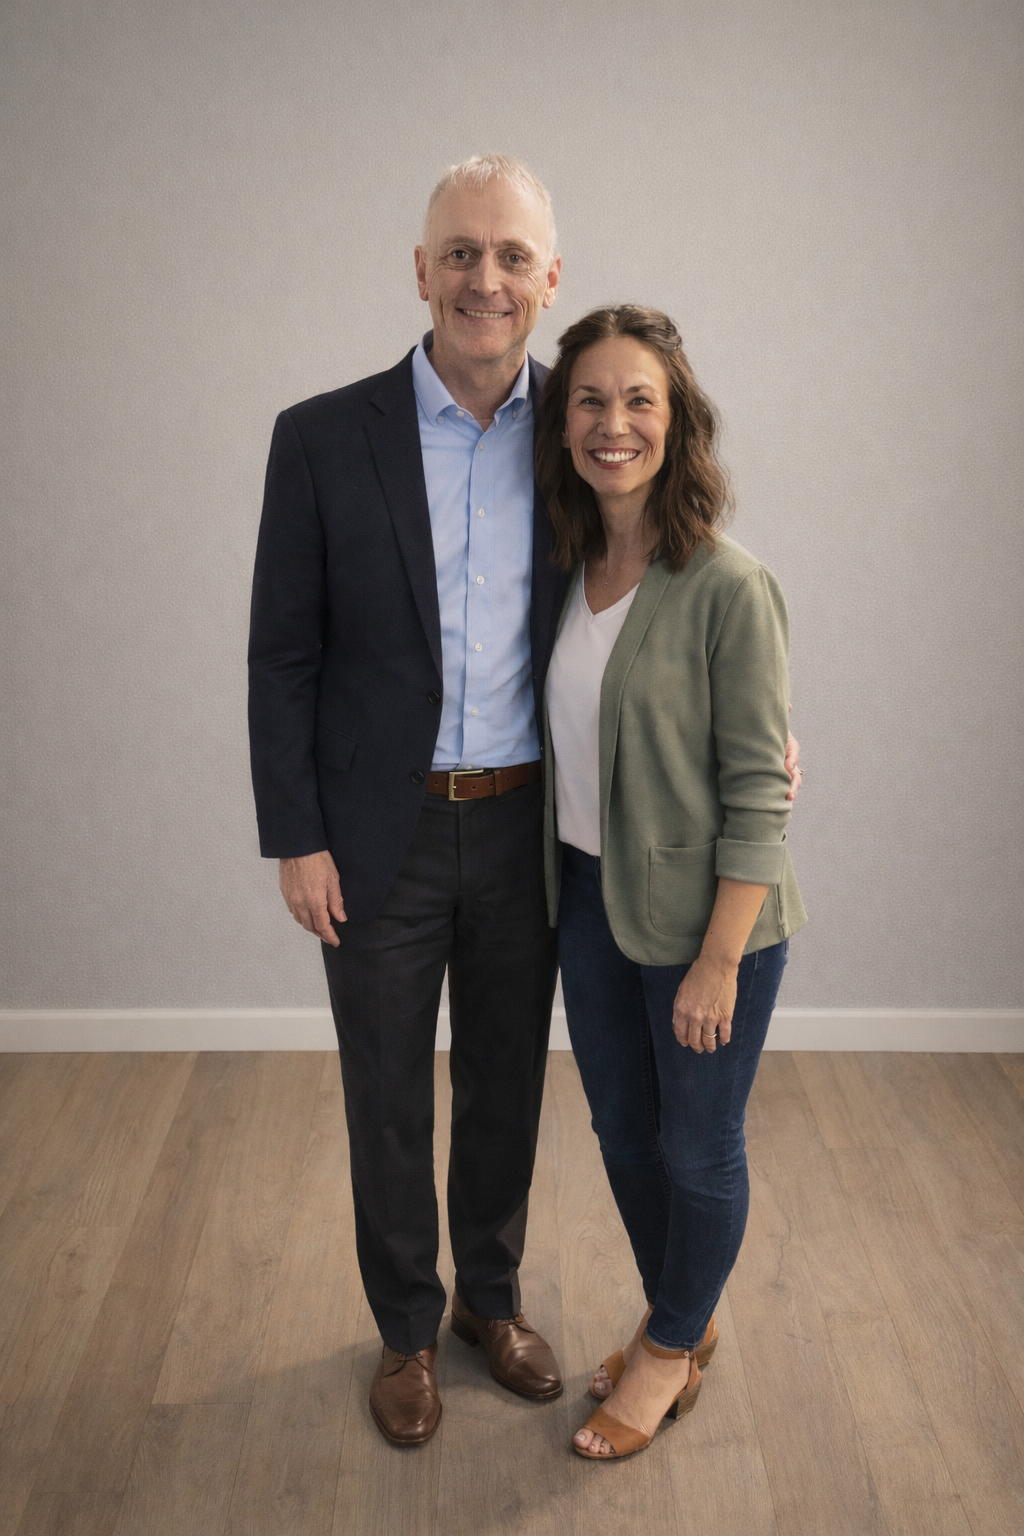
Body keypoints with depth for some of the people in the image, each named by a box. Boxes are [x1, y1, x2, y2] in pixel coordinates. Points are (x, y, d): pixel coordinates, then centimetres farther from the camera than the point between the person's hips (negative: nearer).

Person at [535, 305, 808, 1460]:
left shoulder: (729, 589, -19)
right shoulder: (569, 568, 1)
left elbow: (759, 792, -17)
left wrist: (719, 961, -18)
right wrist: (564, 883, 8)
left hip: (700, 913, -6)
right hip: (589, 897, 7)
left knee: (697, 1147, 13)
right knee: (621, 1127, 21)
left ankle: (674, 1349, 38)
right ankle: (677, 1318, 45)